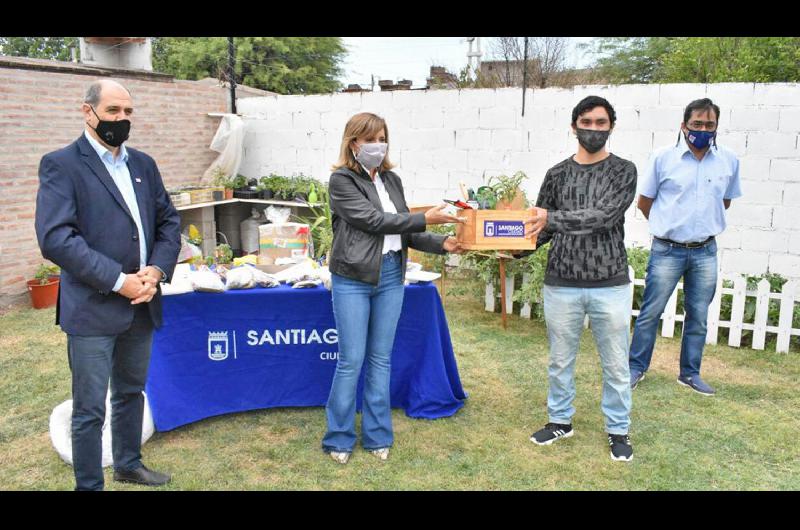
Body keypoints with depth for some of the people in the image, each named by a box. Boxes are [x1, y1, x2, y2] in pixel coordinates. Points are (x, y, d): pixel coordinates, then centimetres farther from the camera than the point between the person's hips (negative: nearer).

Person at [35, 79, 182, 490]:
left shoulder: (143, 164, 11)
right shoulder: (61, 164, -8)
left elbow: (169, 221, 11)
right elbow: (55, 237, -17)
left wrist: (157, 270, -7)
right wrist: (118, 281, -20)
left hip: (141, 304, 6)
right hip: (92, 308, -6)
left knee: (130, 392, 21)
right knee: (90, 408, 5)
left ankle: (128, 464, 39)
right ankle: (89, 484, 22)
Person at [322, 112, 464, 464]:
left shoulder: (392, 180, 12)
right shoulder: (341, 181, -6)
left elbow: (404, 231, 11)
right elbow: (373, 220, -16)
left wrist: (441, 244, -3)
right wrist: (425, 219, -17)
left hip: (391, 277, 6)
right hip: (354, 279, -5)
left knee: (381, 358, 12)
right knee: (351, 361, 0)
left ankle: (377, 435, 25)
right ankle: (339, 438, 18)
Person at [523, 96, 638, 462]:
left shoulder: (623, 172, -1)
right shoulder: (557, 175, 6)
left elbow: (605, 216, -18)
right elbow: (540, 229, 8)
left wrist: (553, 218, -26)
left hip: (610, 286, -2)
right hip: (562, 285, 2)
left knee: (615, 364, 10)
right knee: (560, 359, 14)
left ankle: (618, 429, 28)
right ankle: (560, 420, 33)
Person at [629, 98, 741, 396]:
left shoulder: (729, 160, 2)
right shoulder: (663, 157, -7)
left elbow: (725, 201, 17)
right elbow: (644, 202, 3)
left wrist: (704, 224, 13)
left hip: (706, 252, 3)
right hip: (667, 251, -3)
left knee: (698, 317, 12)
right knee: (650, 313, 4)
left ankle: (690, 373, 26)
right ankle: (636, 368, 19)